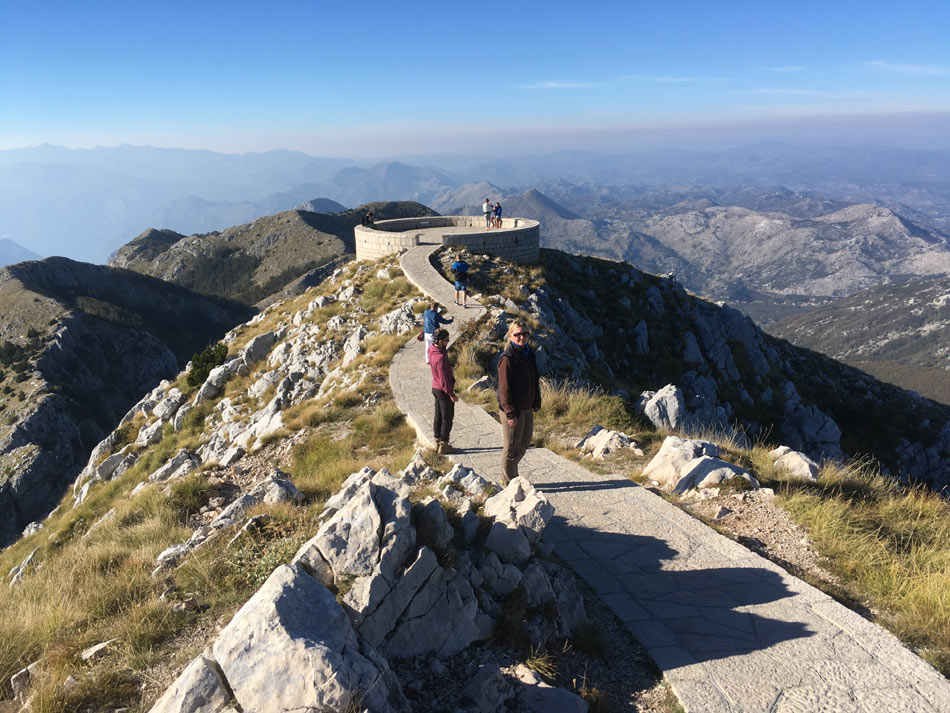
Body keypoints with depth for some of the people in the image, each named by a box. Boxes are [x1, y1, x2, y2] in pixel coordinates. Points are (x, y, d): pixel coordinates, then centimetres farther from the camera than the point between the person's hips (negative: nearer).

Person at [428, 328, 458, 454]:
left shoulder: (432, 352, 1)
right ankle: (443, 445, 9)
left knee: (438, 416, 16)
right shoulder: (441, 357, -27)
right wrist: (451, 394, -19)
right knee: (447, 418, 2)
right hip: (443, 390, -9)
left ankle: (438, 442, 26)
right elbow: (443, 378, -25)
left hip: (435, 388, 9)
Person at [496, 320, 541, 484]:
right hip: (512, 410, -8)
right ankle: (509, 482, 19)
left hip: (527, 409, 8)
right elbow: (504, 388, -18)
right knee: (512, 447, 3)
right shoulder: (507, 358, -16)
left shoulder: (529, 354, 9)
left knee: (524, 444, 18)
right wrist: (510, 413, -21)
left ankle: (509, 476, 35)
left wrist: (536, 403, 14)